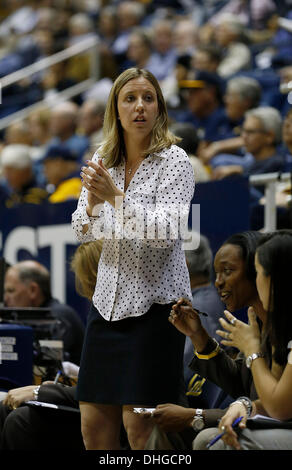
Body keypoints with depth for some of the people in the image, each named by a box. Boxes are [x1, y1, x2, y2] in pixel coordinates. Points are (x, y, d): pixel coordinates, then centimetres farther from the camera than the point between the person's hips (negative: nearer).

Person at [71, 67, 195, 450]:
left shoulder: (174, 161, -8)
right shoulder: (102, 160, 9)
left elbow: (166, 232, -18)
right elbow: (82, 232, 9)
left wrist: (115, 195, -23)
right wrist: (92, 200, -12)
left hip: (155, 301, -6)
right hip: (109, 299, 6)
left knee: (139, 424, -7)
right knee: (93, 422, 6)